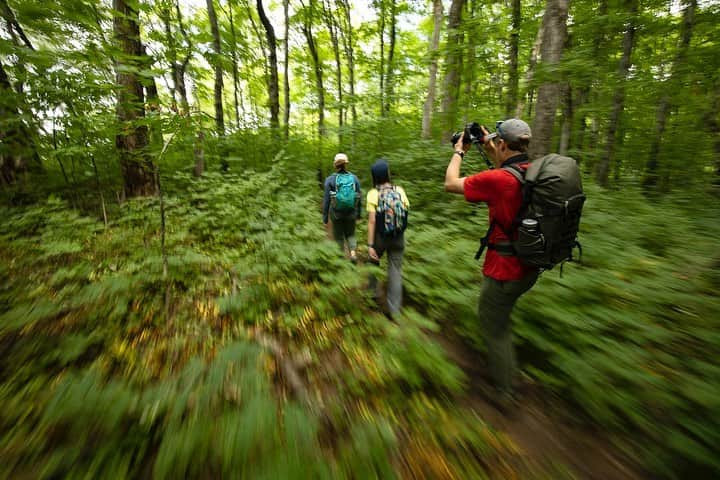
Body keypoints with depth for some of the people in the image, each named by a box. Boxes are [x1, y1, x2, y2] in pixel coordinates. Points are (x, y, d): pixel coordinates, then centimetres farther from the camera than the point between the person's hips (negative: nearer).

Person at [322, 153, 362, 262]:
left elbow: (326, 200, -10)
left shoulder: (330, 179, -10)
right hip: (351, 213, 2)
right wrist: (358, 213, 12)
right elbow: (358, 197, 0)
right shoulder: (354, 178, -4)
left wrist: (325, 216, -1)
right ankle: (353, 253, 1)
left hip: (336, 213, -2)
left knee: (338, 236, 15)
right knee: (350, 234, 22)